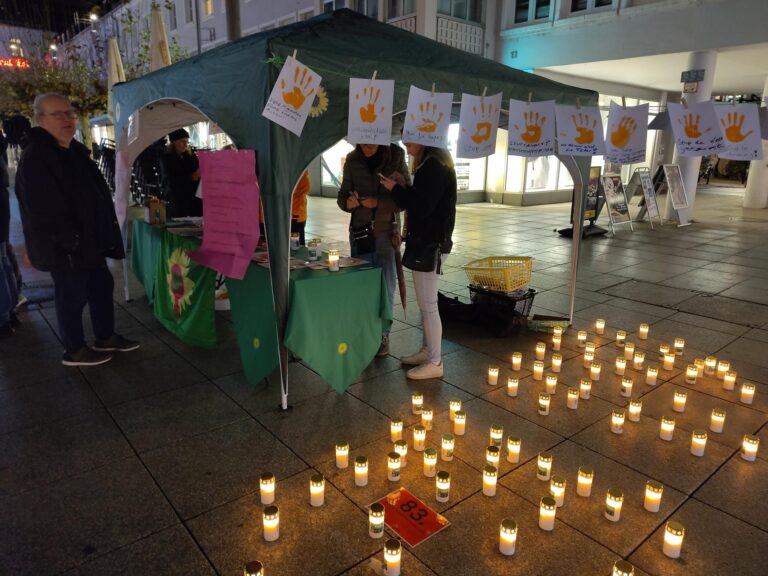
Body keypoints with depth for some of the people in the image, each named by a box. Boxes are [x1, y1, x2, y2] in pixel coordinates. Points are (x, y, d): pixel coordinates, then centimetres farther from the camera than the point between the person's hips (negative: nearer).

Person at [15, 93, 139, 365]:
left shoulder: (76, 151, 13)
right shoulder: (35, 157, -16)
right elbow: (42, 208, -22)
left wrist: (101, 234, 16)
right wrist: (69, 241, -22)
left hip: (89, 239, 9)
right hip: (64, 247, -9)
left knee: (102, 285, 16)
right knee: (72, 295, 2)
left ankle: (106, 338, 31)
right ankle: (74, 351, 18)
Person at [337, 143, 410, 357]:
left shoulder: (395, 158, -6)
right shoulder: (352, 160, 1)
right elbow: (342, 194, 6)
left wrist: (379, 203, -21)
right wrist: (347, 202, -17)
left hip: (387, 231, -2)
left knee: (386, 285, 4)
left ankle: (383, 334, 18)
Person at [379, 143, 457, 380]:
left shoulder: (434, 165, -17)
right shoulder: (432, 163, 14)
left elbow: (422, 207, -23)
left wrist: (396, 189, -12)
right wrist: (403, 187, 4)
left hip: (431, 243, -10)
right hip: (427, 240, 10)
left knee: (428, 305, -4)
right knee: (426, 303, 16)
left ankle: (435, 362, 5)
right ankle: (427, 351, 27)